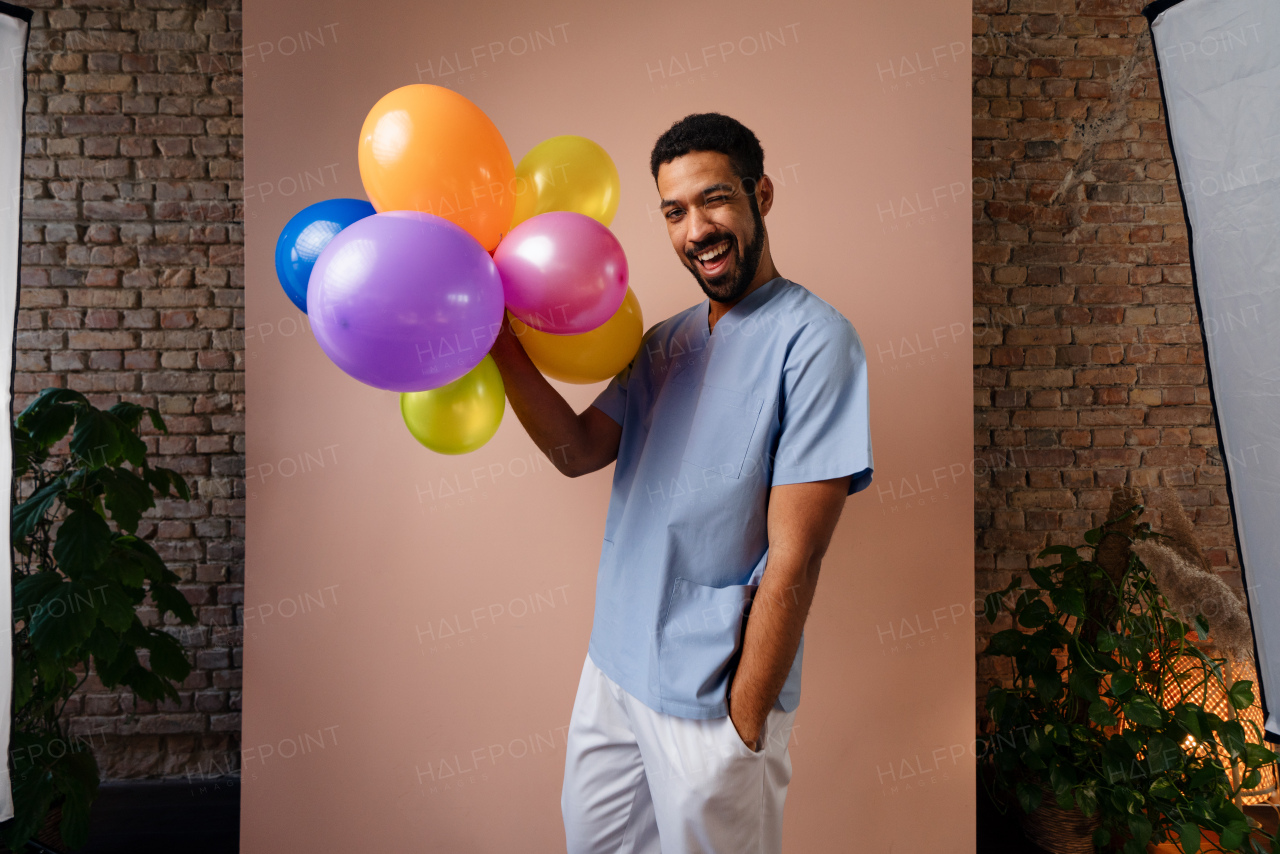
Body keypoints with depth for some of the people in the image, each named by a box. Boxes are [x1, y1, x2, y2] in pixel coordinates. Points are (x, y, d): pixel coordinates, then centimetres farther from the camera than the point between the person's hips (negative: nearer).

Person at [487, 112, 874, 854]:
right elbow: (580, 451, -2)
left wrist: (745, 724, -16)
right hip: (614, 666, 7)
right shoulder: (665, 340, 8)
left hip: (713, 700, -7)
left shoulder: (814, 340, -17)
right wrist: (500, 340, -12)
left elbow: (793, 560, -19)